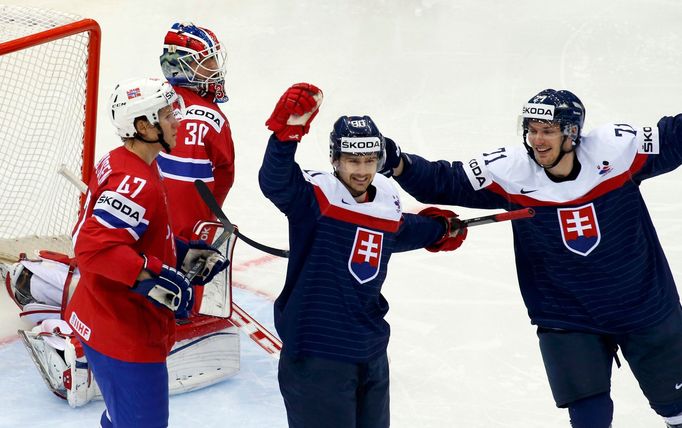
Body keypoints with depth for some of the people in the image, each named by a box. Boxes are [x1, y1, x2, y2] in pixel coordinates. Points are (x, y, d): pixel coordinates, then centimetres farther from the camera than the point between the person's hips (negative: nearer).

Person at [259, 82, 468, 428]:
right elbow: (275, 182, -32)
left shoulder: (387, 203, 10)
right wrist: (287, 131, -46)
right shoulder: (315, 197, -13)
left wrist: (439, 229, 44)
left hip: (371, 352, 8)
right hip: (316, 353, -8)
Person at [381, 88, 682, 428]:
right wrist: (400, 165, -29)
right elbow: (444, 183, -14)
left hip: (645, 309, 1)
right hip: (567, 320, 0)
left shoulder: (616, 148, -17)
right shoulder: (509, 171, -15)